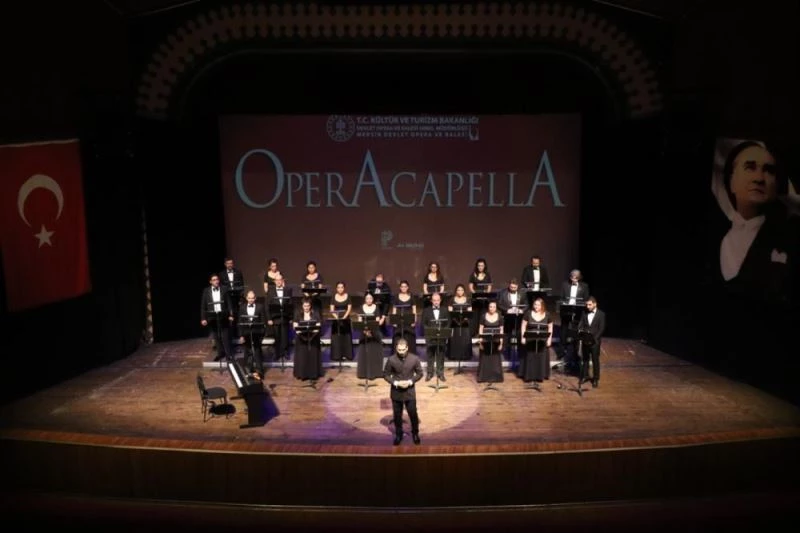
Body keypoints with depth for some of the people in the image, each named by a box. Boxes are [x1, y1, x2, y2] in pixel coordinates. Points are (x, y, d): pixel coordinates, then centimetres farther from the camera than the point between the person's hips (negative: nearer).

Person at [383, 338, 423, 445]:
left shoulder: (414, 358, -12)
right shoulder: (391, 359, -14)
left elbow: (419, 373, -1)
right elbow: (386, 374, -4)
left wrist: (410, 381, -16)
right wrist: (395, 383, -18)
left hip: (410, 392, 0)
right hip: (396, 392, 0)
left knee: (413, 414, 11)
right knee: (397, 415, 14)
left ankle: (415, 433, 35)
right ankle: (398, 434, 35)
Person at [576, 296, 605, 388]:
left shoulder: (601, 314, -7)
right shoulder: (585, 313, 4)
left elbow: (602, 329, -11)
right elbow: (580, 324, 6)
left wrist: (594, 339, -19)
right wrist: (580, 331, -16)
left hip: (595, 341, -4)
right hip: (585, 340, 4)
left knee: (595, 360, 4)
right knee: (585, 359, 13)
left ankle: (596, 379, 15)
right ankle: (584, 376, 26)